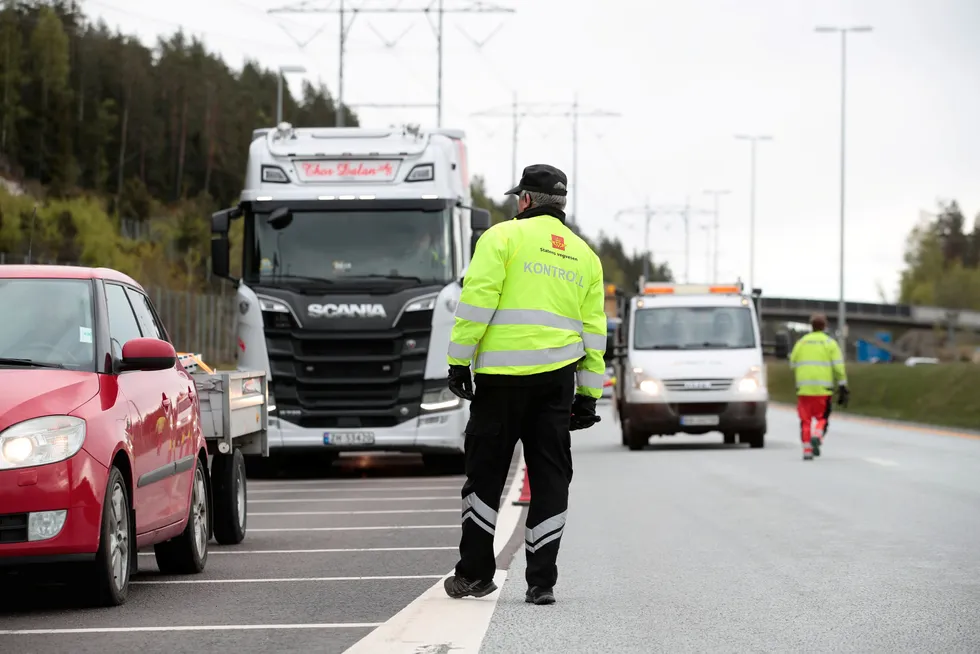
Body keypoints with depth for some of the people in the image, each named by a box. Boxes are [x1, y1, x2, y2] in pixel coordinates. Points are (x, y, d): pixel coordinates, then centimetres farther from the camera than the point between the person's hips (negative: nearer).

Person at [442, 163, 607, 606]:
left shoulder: (503, 237, 0)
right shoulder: (584, 255, 16)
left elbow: (477, 301, -9)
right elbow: (593, 329, 15)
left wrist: (459, 361, -5)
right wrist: (588, 396, 17)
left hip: (502, 374, -4)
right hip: (557, 378, 4)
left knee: (486, 473, 6)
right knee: (550, 478, 6)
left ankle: (474, 573, 11)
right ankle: (542, 581, 3)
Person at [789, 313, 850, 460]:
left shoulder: (801, 342, 10)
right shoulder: (830, 343, 4)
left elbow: (793, 364, 13)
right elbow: (838, 367, -3)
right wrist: (843, 387, -1)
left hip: (803, 388, 2)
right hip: (823, 388, -2)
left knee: (805, 420, 8)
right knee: (822, 418, 9)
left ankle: (807, 450, 2)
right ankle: (817, 437, -18)